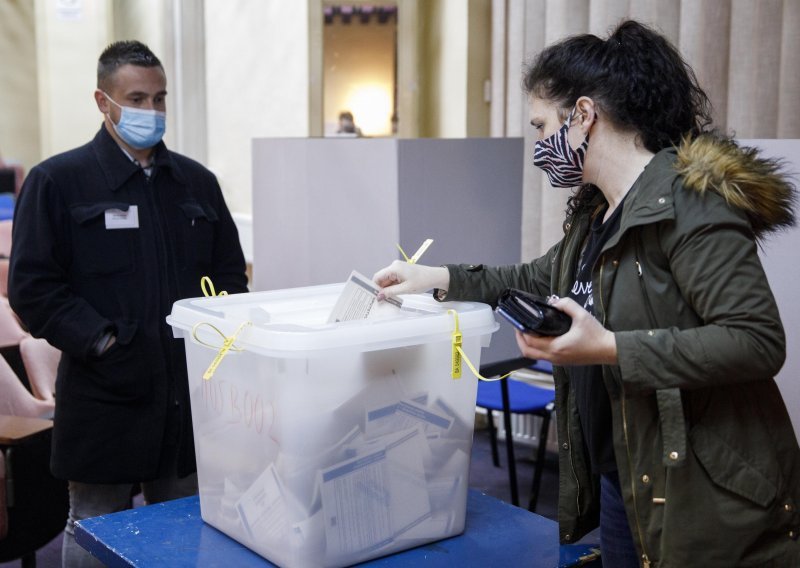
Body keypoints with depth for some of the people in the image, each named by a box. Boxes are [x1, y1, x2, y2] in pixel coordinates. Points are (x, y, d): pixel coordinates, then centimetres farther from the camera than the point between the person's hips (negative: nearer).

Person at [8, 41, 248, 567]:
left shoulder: (198, 182, 10)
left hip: (190, 398, 4)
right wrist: (102, 341, -18)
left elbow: (231, 273, 15)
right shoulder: (57, 181, -3)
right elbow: (32, 287, -8)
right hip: (105, 399, -4)